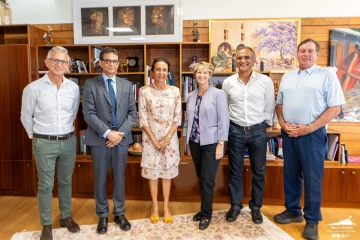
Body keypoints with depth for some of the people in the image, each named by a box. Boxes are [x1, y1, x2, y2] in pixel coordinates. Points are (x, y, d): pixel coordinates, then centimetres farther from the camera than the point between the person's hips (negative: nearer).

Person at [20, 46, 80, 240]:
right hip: (44, 144, -3)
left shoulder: (74, 88, -1)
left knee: (66, 182, 16)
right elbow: (26, 117, 1)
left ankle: (66, 217, 34)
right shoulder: (33, 88, -9)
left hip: (68, 142, 3)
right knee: (45, 185, 8)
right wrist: (37, 137, 7)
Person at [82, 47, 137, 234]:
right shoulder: (90, 84, -1)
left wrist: (121, 133, -10)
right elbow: (88, 114, -9)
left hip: (121, 138, 2)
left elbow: (133, 113, 3)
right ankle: (102, 215, 27)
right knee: (100, 179, 9)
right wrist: (107, 133, -17)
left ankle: (119, 213, 28)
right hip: (99, 139, -2)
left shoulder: (127, 85, 8)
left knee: (119, 177, 12)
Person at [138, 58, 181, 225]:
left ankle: (166, 206, 26)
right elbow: (143, 119, -6)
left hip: (170, 137, 1)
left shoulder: (175, 91, -1)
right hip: (150, 137, -1)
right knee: (152, 172, 9)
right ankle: (155, 206, 26)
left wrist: (166, 138, -10)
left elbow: (177, 118, -1)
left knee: (167, 171, 11)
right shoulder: (144, 91, -5)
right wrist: (154, 140, -10)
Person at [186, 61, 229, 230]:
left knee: (208, 180, 2)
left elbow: (223, 120, -10)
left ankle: (207, 214, 20)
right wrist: (188, 143, 13)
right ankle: (204, 209, 31)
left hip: (211, 142, -5)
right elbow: (189, 120, 13)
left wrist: (221, 144, -14)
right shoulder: (191, 96, 9)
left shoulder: (218, 94, -6)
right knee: (201, 178, 14)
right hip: (195, 142, 5)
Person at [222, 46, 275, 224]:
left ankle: (256, 207, 29)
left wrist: (264, 123, 5)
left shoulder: (266, 81, -4)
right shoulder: (228, 82, 1)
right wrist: (229, 124, 8)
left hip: (258, 131, -1)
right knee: (235, 170, 11)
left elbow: (269, 107, 4)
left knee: (258, 171, 10)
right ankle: (235, 205, 28)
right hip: (235, 131, 1)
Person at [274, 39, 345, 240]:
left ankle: (312, 221, 19)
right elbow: (280, 103, 14)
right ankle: (293, 211, 30)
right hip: (289, 133, 5)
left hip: (313, 134, -4)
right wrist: (283, 124, -3)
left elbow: (335, 108, -9)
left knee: (312, 178, 3)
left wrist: (309, 128, -15)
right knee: (290, 175, 13)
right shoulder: (287, 76, 11)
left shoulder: (327, 75, -3)